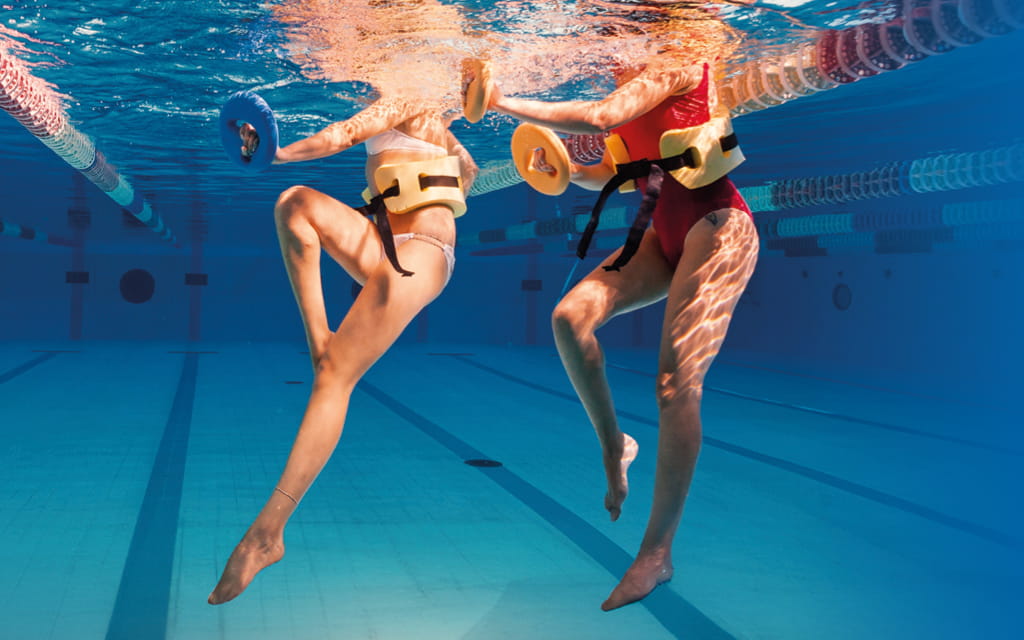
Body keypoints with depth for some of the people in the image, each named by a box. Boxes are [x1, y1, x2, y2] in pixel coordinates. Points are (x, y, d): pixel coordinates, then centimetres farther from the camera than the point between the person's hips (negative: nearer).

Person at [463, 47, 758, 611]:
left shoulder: (674, 64, -11)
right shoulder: (629, 86, 15)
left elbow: (601, 118, -26)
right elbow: (611, 174, 21)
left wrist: (504, 103, -23)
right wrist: (564, 169, 1)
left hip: (715, 227, -8)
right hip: (662, 234, 8)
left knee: (676, 384, -13)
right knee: (570, 316, -15)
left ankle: (657, 553, -7)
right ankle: (612, 445, 4)